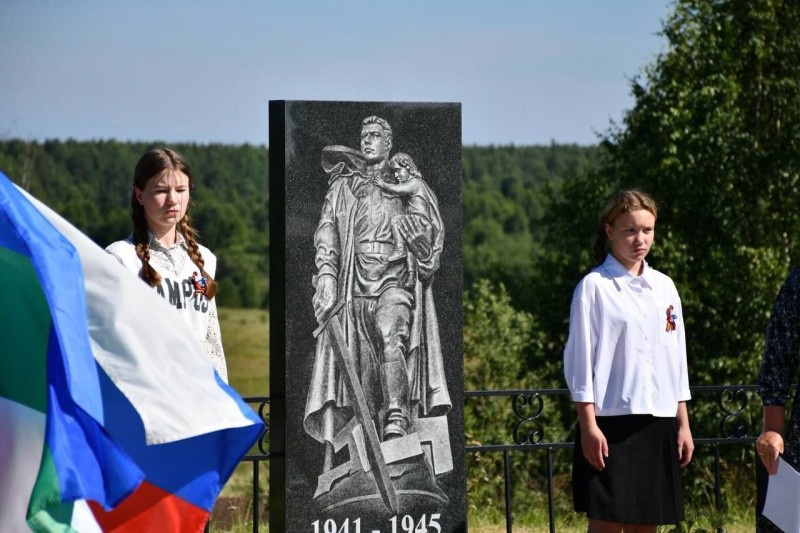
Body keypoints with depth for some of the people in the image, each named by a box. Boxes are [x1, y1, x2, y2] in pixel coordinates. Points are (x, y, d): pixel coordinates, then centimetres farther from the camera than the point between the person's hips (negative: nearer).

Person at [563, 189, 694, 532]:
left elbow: (677, 360, 16)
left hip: (659, 424, 5)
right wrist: (588, 426, -13)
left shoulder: (664, 287, 12)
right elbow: (580, 361, -7)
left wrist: (683, 423, 13)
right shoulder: (594, 287, -5)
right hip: (612, 424, -5)